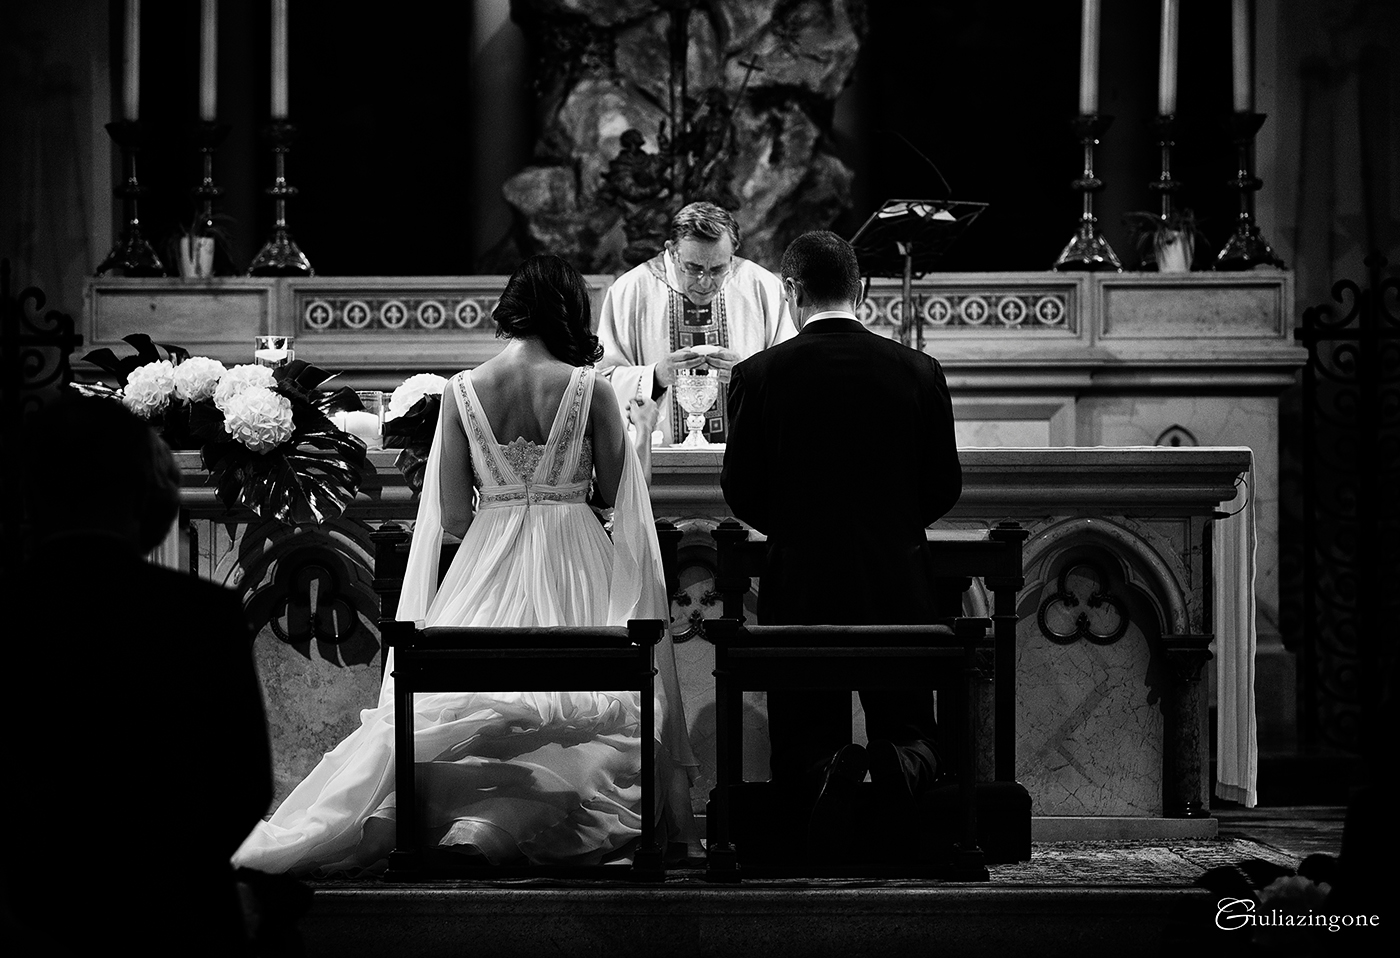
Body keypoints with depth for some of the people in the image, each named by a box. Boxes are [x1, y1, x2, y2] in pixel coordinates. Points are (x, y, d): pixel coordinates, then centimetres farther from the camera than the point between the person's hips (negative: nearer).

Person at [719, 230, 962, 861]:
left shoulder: (760, 375, -5)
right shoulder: (918, 372, -1)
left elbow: (741, 492, 0)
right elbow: (944, 488, 5)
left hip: (800, 591, -1)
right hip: (899, 589, 1)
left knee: (800, 746, 11)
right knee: (909, 734, 14)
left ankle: (826, 771, -24)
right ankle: (899, 766, -22)